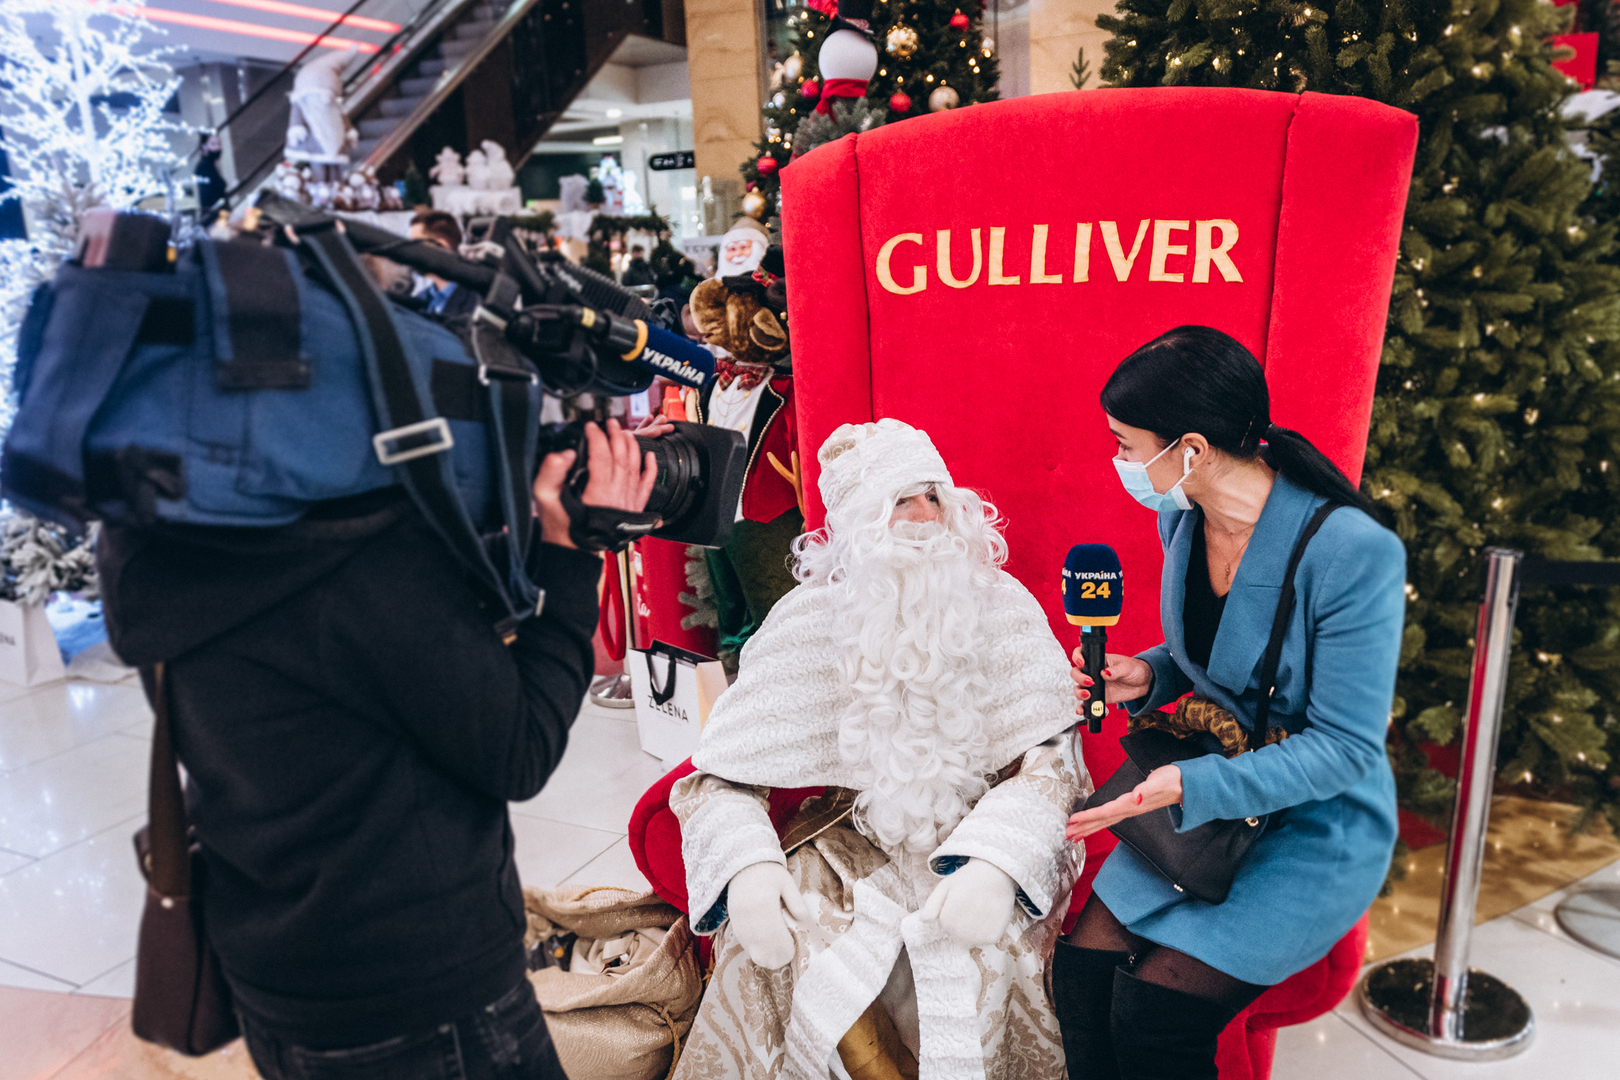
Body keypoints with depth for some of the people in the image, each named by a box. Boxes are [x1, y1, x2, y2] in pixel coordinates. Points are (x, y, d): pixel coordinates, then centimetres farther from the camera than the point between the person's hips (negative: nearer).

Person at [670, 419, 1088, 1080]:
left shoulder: (1001, 607, -5)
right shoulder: (808, 622, -5)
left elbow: (1049, 759, -8)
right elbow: (719, 777, -4)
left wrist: (997, 862, -27)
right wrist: (744, 867, -25)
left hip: (970, 838, 0)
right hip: (853, 839, 1)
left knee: (971, 952, -27)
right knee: (774, 946, -24)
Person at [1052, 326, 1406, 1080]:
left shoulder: (1354, 553, -25)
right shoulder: (1181, 517, -3)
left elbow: (1345, 748, -20)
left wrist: (1191, 788, -30)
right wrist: (1146, 677, -7)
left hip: (1316, 823, -6)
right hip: (1202, 787, 6)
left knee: (1154, 1014, -16)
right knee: (1081, 968, -10)